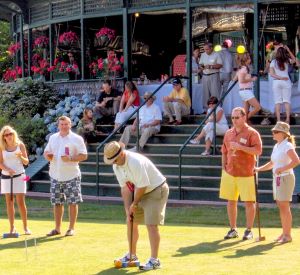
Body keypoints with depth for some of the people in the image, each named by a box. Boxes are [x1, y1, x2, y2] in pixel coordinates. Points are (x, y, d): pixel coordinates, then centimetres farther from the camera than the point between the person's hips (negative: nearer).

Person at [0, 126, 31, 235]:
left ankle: (25, 227, 3)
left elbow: (26, 162, 3)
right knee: (9, 202, 3)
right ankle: (12, 228, 8)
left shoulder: (20, 145, 0)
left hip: (19, 176, -1)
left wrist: (21, 156, -18)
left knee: (21, 202, -5)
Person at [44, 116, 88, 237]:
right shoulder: (53, 138, 11)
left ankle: (71, 228, 6)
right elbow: (46, 152, 18)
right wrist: (47, 156, -6)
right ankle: (57, 228, 18)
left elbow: (84, 155, -8)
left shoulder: (77, 139, -5)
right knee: (57, 203, 9)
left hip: (71, 176, -4)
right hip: (55, 176, 4)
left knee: (73, 202, -3)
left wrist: (70, 159, -22)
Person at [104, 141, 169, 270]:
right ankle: (132, 255, 28)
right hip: (140, 193, 9)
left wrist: (135, 204, -14)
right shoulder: (116, 165, -4)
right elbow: (125, 188, 0)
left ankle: (154, 260, -10)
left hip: (156, 190, -9)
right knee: (131, 222, 12)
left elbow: (142, 187, -28)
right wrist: (128, 209, -7)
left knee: (151, 224, -15)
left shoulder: (136, 162, -31)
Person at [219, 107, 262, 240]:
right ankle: (233, 229, 16)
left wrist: (240, 147, -21)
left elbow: (258, 150, -16)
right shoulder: (228, 133, 12)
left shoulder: (252, 133, -5)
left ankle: (249, 231, 8)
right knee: (231, 201, 7)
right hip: (229, 173, 5)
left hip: (246, 174, -5)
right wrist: (223, 167, 10)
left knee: (249, 202, -1)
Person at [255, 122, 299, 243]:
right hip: (277, 178, 9)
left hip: (285, 177, -9)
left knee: (284, 207, -7)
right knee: (280, 207, 10)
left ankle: (288, 235, -2)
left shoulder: (287, 146, -12)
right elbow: (272, 164, 23)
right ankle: (284, 232, 17)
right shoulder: (276, 146, 14)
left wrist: (282, 169, -25)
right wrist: (259, 169, 14)